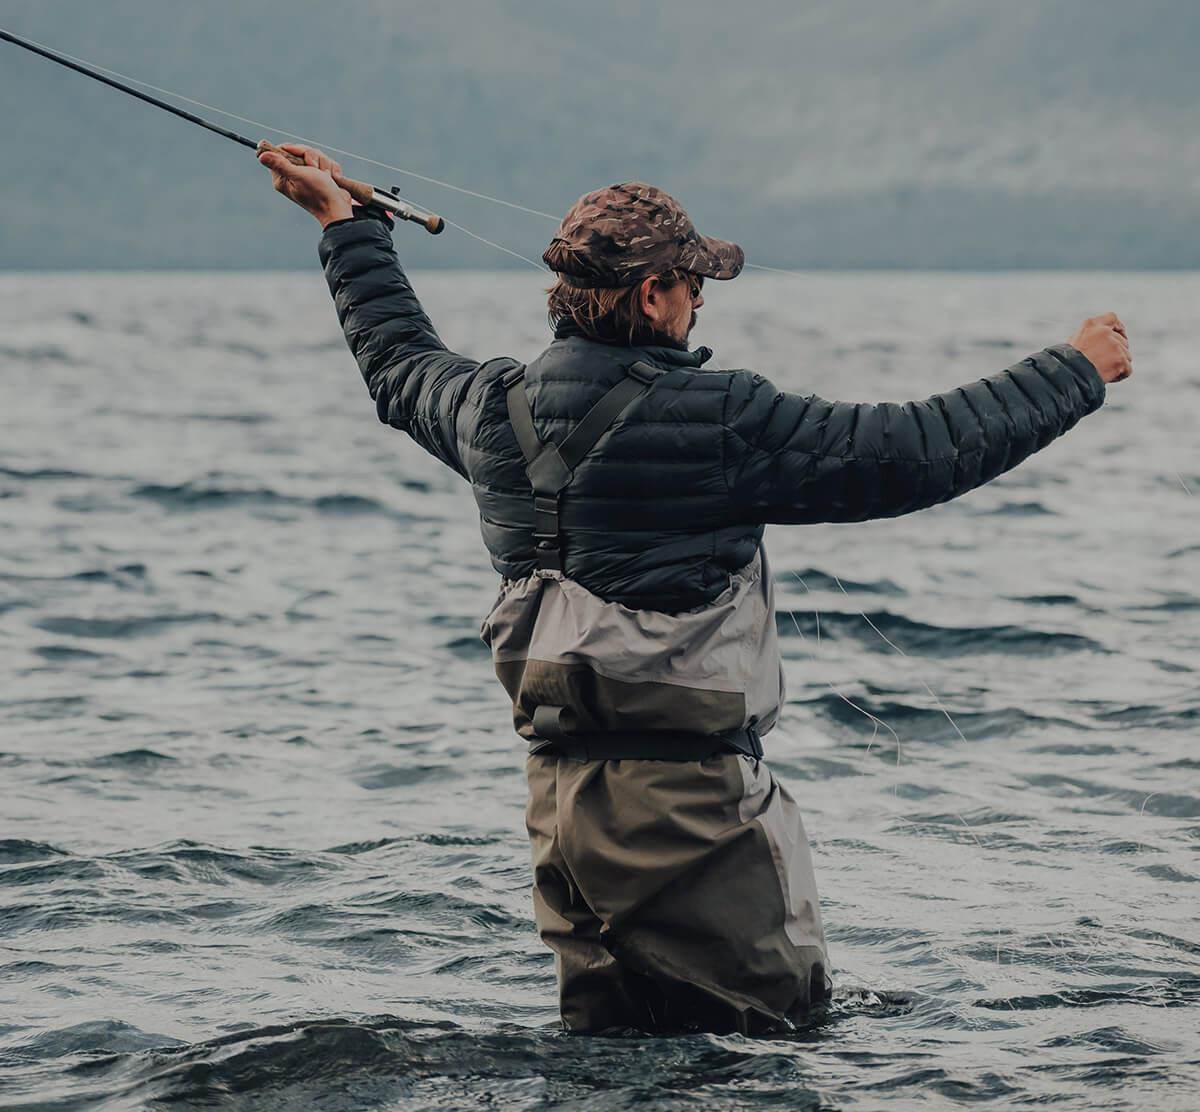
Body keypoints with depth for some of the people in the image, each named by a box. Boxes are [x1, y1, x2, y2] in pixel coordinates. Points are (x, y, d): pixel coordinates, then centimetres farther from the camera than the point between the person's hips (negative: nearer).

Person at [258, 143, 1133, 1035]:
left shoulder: (498, 411, 4)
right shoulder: (717, 422, -15)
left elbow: (401, 365, 28)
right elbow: (926, 451, -11)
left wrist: (346, 222, 44)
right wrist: (1077, 373, 2)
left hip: (559, 790, 7)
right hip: (692, 794, -7)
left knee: (601, 1051, 17)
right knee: (778, 1026, 1)